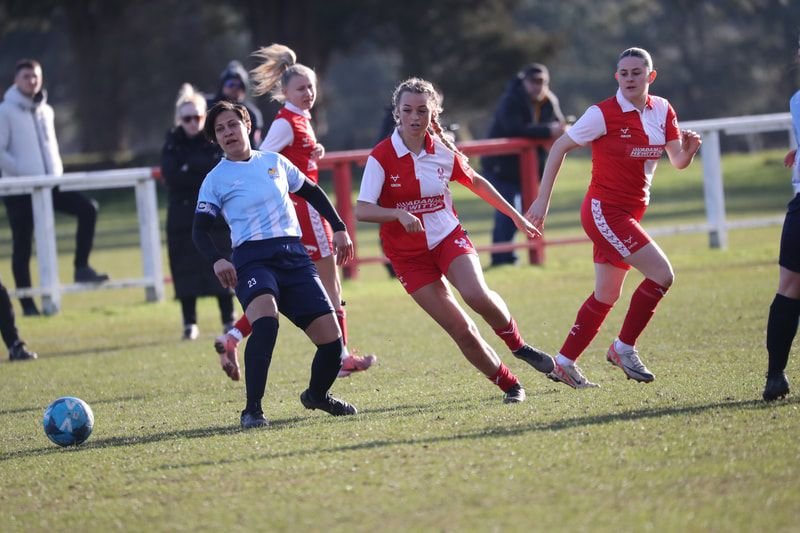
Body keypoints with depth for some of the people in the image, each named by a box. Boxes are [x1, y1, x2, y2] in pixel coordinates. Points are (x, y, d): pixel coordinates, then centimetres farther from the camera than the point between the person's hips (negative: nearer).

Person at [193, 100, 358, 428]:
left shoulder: (274, 162, 14)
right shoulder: (216, 180, 5)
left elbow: (312, 193, 27)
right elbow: (200, 231, 1)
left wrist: (339, 228, 21)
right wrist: (217, 260, -18)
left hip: (294, 255, 4)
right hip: (252, 257, -4)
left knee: (331, 338, -5)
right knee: (265, 319, -35)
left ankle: (317, 395, 27)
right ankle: (252, 410, -31)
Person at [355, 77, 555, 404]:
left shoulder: (443, 151, -3)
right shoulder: (382, 157, -14)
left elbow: (475, 182, 16)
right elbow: (362, 210, -20)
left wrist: (515, 216, 21)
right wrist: (400, 214, -38)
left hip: (449, 237, 2)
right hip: (408, 254, -1)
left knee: (477, 295, -28)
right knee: (462, 331, -9)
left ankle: (518, 345, -1)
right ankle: (509, 385, 7)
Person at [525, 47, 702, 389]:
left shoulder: (662, 110, 2)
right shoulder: (604, 114, -16)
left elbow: (678, 162, 5)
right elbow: (560, 147, -8)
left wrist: (689, 149, -19)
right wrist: (543, 200, -8)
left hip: (630, 213, 7)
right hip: (604, 211, -7)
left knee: (607, 295, 14)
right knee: (662, 274, -16)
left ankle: (564, 364, 25)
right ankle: (624, 348, -2)